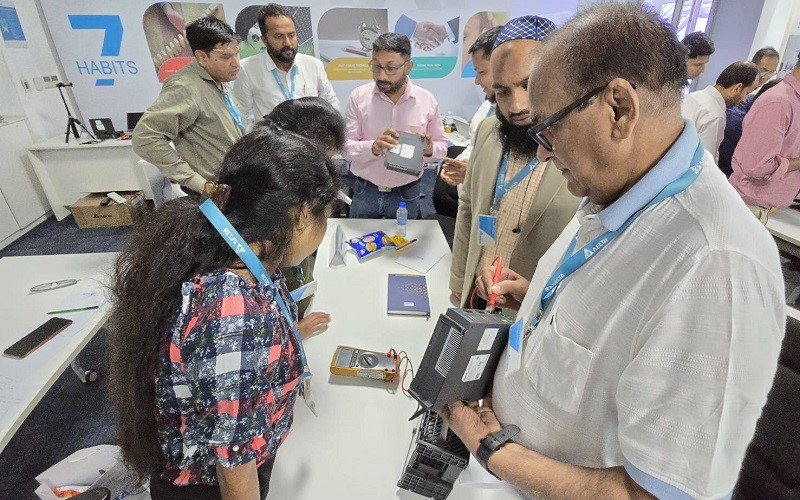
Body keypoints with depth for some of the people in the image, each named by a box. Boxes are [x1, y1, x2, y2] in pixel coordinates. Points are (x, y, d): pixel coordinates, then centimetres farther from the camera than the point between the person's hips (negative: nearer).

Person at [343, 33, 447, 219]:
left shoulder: (426, 100, -6)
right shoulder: (359, 96, -8)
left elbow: (442, 145, 2)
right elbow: (347, 146, -9)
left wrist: (430, 149, -22)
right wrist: (373, 147, -29)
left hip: (407, 194, 0)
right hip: (365, 192, 0)